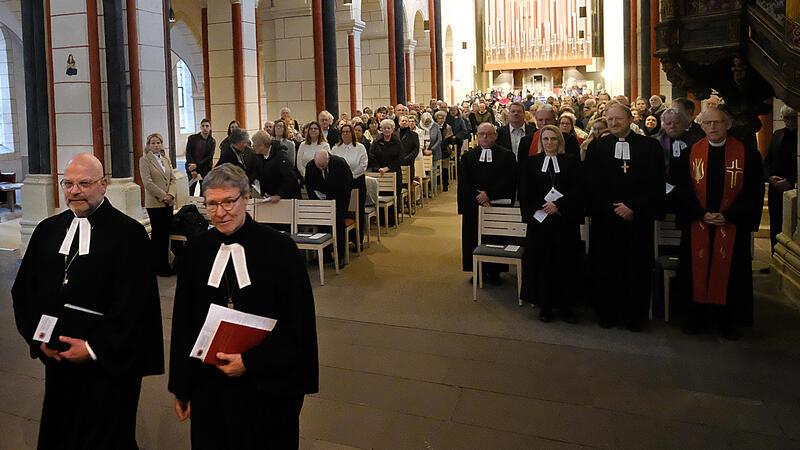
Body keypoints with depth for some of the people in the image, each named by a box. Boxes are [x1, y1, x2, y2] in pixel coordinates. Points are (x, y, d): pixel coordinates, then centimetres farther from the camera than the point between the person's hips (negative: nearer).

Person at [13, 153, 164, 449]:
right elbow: (23, 290, 10)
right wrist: (39, 337, -3)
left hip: (110, 362, -5)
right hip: (57, 358, 5)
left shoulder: (129, 233, -11)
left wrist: (94, 347, -15)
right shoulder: (47, 230, 6)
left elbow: (135, 302, -15)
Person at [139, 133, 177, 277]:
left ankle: (165, 264, 17)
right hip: (155, 203, -5)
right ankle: (157, 266, 9)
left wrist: (171, 194, -7)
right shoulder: (144, 160, -3)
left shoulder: (166, 159, 14)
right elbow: (148, 182, -12)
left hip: (168, 203, 5)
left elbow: (172, 179, 11)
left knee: (166, 233, 8)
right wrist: (163, 196, -14)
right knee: (157, 234, 0)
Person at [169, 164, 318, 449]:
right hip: (208, 386, 3)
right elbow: (182, 323, 7)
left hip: (266, 387, -3)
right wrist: (181, 387, 9)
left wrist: (251, 362, -16)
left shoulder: (280, 248, -10)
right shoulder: (197, 250, 1)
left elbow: (299, 324, -9)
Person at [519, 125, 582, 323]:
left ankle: (565, 305, 11)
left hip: (565, 220, 0)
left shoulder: (570, 162, 6)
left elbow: (577, 189, -2)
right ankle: (545, 305, 12)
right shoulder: (531, 162, 8)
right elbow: (524, 192, 3)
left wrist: (558, 205, -15)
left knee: (566, 263, 2)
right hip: (539, 220, 0)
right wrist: (537, 210, -10)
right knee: (542, 262, 2)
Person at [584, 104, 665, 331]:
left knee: (637, 270, 4)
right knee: (605, 269, 5)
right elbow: (591, 185, 2)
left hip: (638, 219, -1)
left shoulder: (649, 146, 3)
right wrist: (611, 208, -8)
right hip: (604, 219, 1)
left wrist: (634, 208, -11)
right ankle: (607, 314, 19)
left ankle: (634, 316, 18)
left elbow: (656, 185, -2)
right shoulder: (597, 147, 6)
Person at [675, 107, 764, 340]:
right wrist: (702, 214, -11)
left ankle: (727, 321, 18)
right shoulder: (691, 153, 1)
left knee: (728, 273, 5)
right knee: (698, 271, 6)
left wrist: (727, 216, -12)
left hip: (732, 225, -1)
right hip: (697, 225, 1)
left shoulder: (747, 154, -2)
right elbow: (685, 190, 2)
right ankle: (697, 317, 20)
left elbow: (753, 192, -3)